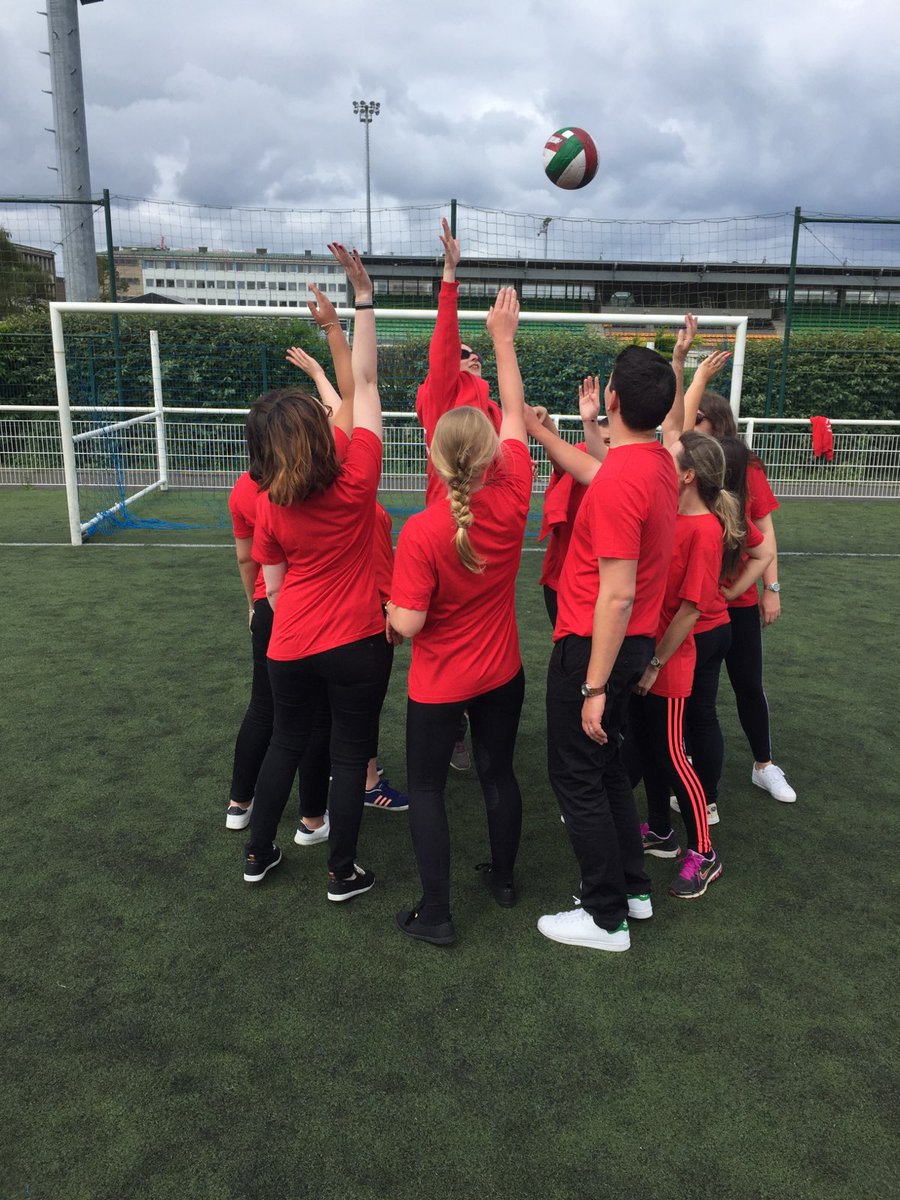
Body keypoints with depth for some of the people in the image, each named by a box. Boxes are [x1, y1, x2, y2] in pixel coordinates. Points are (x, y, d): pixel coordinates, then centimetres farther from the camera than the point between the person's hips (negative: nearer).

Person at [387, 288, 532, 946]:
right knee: (499, 773, 21)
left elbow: (408, 624, -24)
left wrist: (390, 605, -1)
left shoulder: (421, 531, -26)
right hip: (503, 674, 4)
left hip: (439, 686, -4)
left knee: (426, 786, 13)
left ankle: (436, 913, 20)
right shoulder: (511, 502, -15)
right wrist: (503, 337, 8)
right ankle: (504, 876, 41)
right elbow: (514, 414, -1)